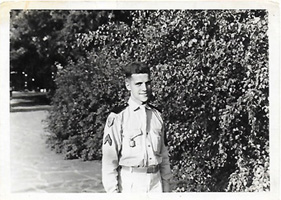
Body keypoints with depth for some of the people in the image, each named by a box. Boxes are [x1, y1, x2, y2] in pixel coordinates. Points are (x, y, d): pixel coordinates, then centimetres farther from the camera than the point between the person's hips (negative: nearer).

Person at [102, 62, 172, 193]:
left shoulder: (156, 115, 9)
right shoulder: (117, 117, -8)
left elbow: (164, 154, 14)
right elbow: (109, 159, -8)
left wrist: (166, 182, 12)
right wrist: (113, 191, -10)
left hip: (156, 181, 5)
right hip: (130, 184, -4)